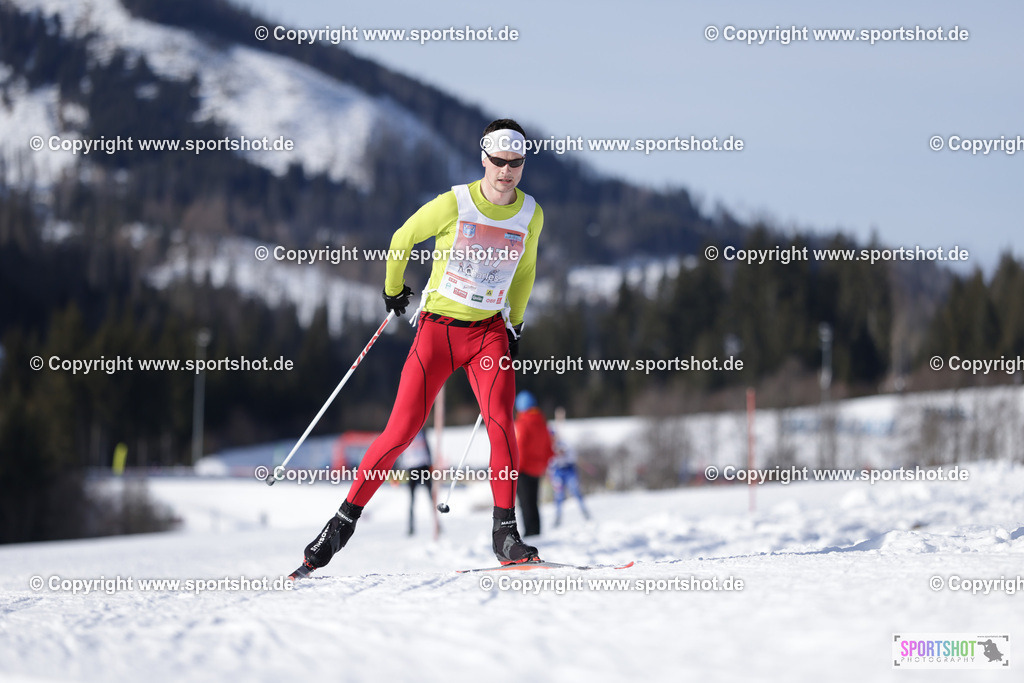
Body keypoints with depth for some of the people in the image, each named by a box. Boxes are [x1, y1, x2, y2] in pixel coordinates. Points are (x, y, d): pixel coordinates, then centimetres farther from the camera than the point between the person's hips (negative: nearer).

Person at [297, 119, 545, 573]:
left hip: (489, 332, 2)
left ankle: (505, 534, -11)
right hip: (437, 329, -2)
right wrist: (393, 289, 16)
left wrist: (515, 325, 18)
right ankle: (344, 521, 7)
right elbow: (403, 238, 5)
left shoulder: (531, 215, 0)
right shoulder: (454, 204, -12)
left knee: (501, 425, -19)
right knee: (401, 432, -7)